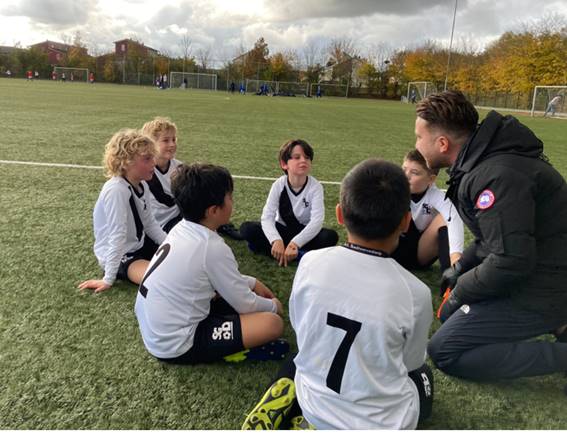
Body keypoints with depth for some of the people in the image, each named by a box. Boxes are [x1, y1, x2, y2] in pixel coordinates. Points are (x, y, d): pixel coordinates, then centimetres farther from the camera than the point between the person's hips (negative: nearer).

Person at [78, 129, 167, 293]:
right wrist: (108, 280, -23)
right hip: (119, 255, -8)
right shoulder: (116, 190, -28)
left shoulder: (141, 187, -2)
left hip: (139, 244, 8)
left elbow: (150, 224, 5)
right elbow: (117, 236, -29)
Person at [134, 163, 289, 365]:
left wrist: (252, 283, 18)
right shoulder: (213, 248, -23)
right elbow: (245, 305, -11)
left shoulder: (181, 229, 0)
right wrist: (273, 305, 8)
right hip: (176, 347, -9)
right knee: (273, 323, -17)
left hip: (155, 333, 9)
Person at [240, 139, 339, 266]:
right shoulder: (279, 185, -14)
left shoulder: (315, 187, -18)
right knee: (247, 228, -22)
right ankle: (297, 254, -27)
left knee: (331, 236, -31)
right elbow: (267, 217, -23)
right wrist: (276, 240, -42)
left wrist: (295, 243, -42)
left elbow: (317, 221, -28)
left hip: (304, 232, -1)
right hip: (282, 229, 1)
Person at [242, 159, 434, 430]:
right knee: (421, 374, 29)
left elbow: (300, 329, 0)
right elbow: (409, 363, -4)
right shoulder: (414, 293, -22)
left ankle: (282, 410, 6)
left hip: (314, 407, 3)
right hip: (382, 424, -2)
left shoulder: (311, 263, -16)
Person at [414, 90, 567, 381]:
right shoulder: (485, 160, 4)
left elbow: (510, 261, -29)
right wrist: (461, 267, 9)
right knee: (451, 312, 21)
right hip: (535, 271, 10)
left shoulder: (497, 175, -27)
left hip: (543, 289, -9)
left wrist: (459, 293, -13)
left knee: (444, 352, -9)